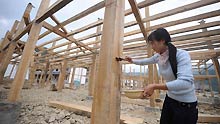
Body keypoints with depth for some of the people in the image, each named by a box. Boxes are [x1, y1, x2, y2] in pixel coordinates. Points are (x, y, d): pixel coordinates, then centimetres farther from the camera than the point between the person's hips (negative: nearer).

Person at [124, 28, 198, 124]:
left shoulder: (181, 55, -24)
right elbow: (146, 61, 14)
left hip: (186, 104, -5)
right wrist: (132, 61, 15)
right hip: (170, 98, 6)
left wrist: (154, 86, -38)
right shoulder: (158, 56, -6)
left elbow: (186, 82, -36)